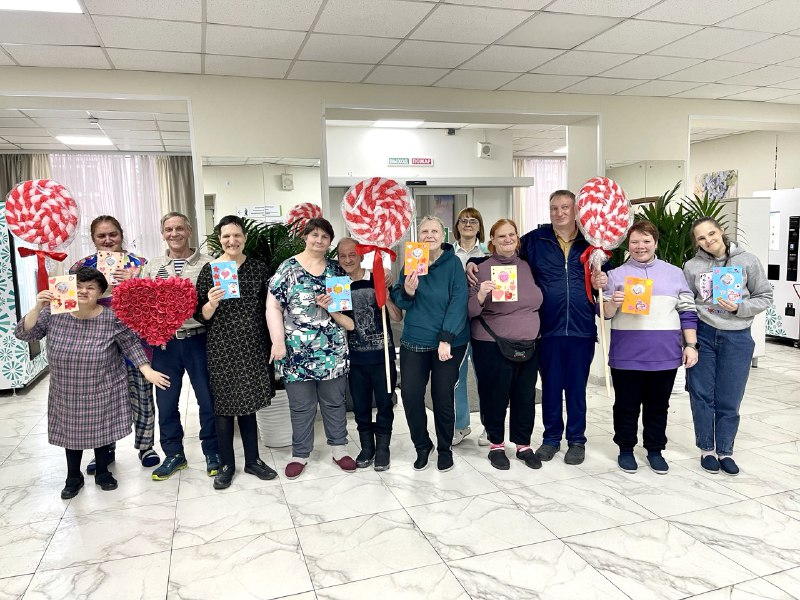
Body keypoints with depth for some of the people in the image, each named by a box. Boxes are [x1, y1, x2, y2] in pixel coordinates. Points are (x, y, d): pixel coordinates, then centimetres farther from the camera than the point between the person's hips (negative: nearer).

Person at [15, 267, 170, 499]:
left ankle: (102, 472, 35)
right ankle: (73, 477, 36)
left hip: (103, 394, -2)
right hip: (67, 394, 2)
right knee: (71, 432, 15)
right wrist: (37, 308, -24)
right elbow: (23, 334, -9)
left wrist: (148, 371, -15)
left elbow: (131, 344, -9)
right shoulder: (54, 314, -8)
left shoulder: (112, 317, -15)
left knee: (102, 431, 12)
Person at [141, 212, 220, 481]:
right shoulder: (151, 267, 10)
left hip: (198, 340, -3)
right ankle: (174, 454, 28)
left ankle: (212, 452, 24)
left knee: (207, 398, 6)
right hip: (165, 343, 3)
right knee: (166, 401, 11)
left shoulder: (206, 264, 0)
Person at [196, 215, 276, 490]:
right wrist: (211, 303, -23)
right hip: (222, 348, -1)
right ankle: (226, 464, 22)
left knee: (248, 404, 12)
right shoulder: (209, 269, -2)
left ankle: (252, 459, 27)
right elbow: (200, 315, -2)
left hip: (252, 347, 2)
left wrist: (273, 342, 5)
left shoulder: (258, 268, 3)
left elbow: (267, 307, 8)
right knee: (224, 405, 6)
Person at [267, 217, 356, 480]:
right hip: (297, 350, -2)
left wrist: (331, 305, -9)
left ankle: (339, 448, 28)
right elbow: (273, 306, -5)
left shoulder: (336, 270, 8)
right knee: (301, 405, 7)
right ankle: (300, 454, 23)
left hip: (332, 350, 3)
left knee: (334, 401, 12)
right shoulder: (288, 268, -1)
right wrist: (278, 342, -12)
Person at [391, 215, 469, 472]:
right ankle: (422, 445, 23)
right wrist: (407, 291, -18)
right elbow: (399, 300, 6)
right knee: (410, 394, -1)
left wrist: (446, 339, -19)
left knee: (443, 396, 4)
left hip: (449, 342, -3)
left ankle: (445, 448, 26)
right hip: (414, 340, 3)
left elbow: (459, 301, -12)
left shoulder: (453, 263, -6)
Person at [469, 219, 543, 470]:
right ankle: (496, 445, 23)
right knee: (495, 397, 5)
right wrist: (480, 295, -27)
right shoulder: (483, 269, -6)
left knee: (526, 397, 11)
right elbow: (470, 311, -10)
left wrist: (535, 330, 11)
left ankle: (523, 445, 27)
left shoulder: (526, 266, 8)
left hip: (529, 344, 4)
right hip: (493, 346, -4)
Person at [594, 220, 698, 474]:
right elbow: (605, 314, 1)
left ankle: (655, 450, 28)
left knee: (658, 406, 13)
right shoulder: (616, 274, 4)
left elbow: (687, 312, 9)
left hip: (665, 355, 2)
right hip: (626, 355, -1)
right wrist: (613, 303, -20)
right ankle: (625, 449, 23)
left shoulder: (674, 273, 9)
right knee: (626, 405, 8)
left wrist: (691, 345, 2)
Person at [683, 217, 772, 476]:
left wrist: (739, 308, -14)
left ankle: (725, 451, 23)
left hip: (736, 338, 0)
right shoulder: (692, 266, -1)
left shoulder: (747, 261, -1)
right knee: (702, 395, 6)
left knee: (729, 399, 6)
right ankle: (707, 448, 23)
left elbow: (764, 297, 3)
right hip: (702, 335, 0)